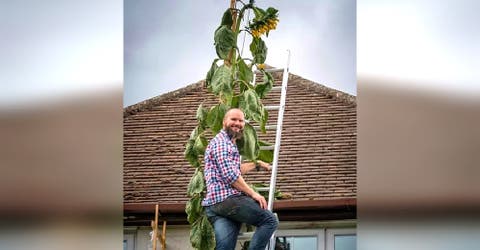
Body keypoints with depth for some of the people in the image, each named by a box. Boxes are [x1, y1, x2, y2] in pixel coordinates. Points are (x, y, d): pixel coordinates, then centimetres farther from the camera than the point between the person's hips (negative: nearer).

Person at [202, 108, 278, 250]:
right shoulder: (222, 141, -4)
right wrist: (253, 193, -12)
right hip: (227, 198, -9)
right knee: (269, 221, -5)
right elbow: (230, 175, -15)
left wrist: (257, 164, 51)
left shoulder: (229, 143, 29)